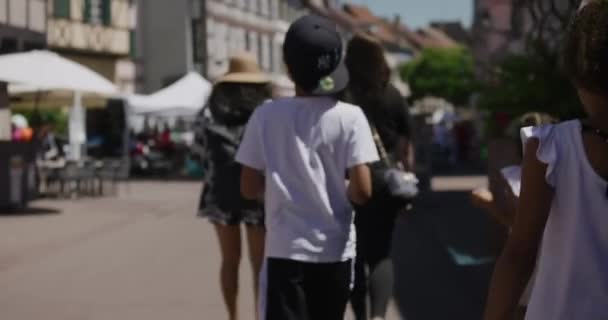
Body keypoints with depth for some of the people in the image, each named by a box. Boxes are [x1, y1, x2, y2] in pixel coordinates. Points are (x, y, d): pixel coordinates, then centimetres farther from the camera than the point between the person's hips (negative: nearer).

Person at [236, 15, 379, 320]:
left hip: (285, 249, -1)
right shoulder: (349, 117, -8)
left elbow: (249, 188, -2)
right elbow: (362, 190, -13)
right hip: (335, 251, 1)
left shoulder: (267, 115, -6)